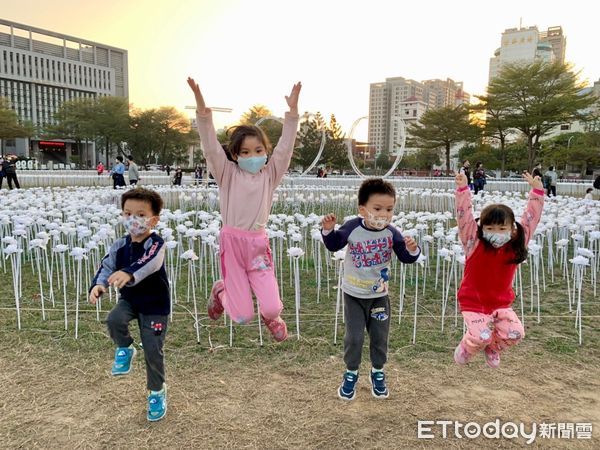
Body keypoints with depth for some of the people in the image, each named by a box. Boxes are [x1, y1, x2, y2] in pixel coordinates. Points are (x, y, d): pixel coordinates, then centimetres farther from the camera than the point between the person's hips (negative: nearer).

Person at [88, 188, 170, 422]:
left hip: (154, 304, -4)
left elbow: (149, 263, -42)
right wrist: (98, 285, -31)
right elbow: (106, 266, -9)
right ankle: (125, 349, 7)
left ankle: (157, 391, 27)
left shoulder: (155, 244, -23)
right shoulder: (120, 245, -5)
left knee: (153, 350, 0)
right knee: (114, 320, -28)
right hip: (129, 298, 4)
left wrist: (128, 273, -62)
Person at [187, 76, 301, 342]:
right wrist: (201, 106, -25)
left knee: (272, 310, -8)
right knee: (242, 317, 3)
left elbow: (285, 147, -7)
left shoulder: (270, 174, 3)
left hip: (258, 243, 2)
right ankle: (221, 290, 38)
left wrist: (292, 110, -18)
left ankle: (270, 317, 33)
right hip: (232, 242, -1)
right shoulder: (228, 173, -2)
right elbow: (210, 146, -13)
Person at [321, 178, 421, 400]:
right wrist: (328, 230, -27)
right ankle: (351, 373, 29)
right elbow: (334, 245, -8)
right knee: (354, 337, 6)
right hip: (353, 295, -1)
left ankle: (378, 372, 38)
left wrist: (412, 250, -33)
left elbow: (406, 258, -12)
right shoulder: (352, 227, -19)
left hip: (379, 295, 2)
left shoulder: (392, 233, -15)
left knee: (380, 336, 14)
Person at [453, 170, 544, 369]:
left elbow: (530, 218, -4)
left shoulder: (515, 246, -4)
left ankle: (493, 347, 21)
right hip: (473, 302, -4)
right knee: (481, 336, -20)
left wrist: (537, 191, -10)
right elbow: (464, 216, -21)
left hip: (501, 303, 4)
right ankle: (465, 350, 17)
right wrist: (462, 189, -31)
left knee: (515, 333, -13)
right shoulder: (474, 243, -13)